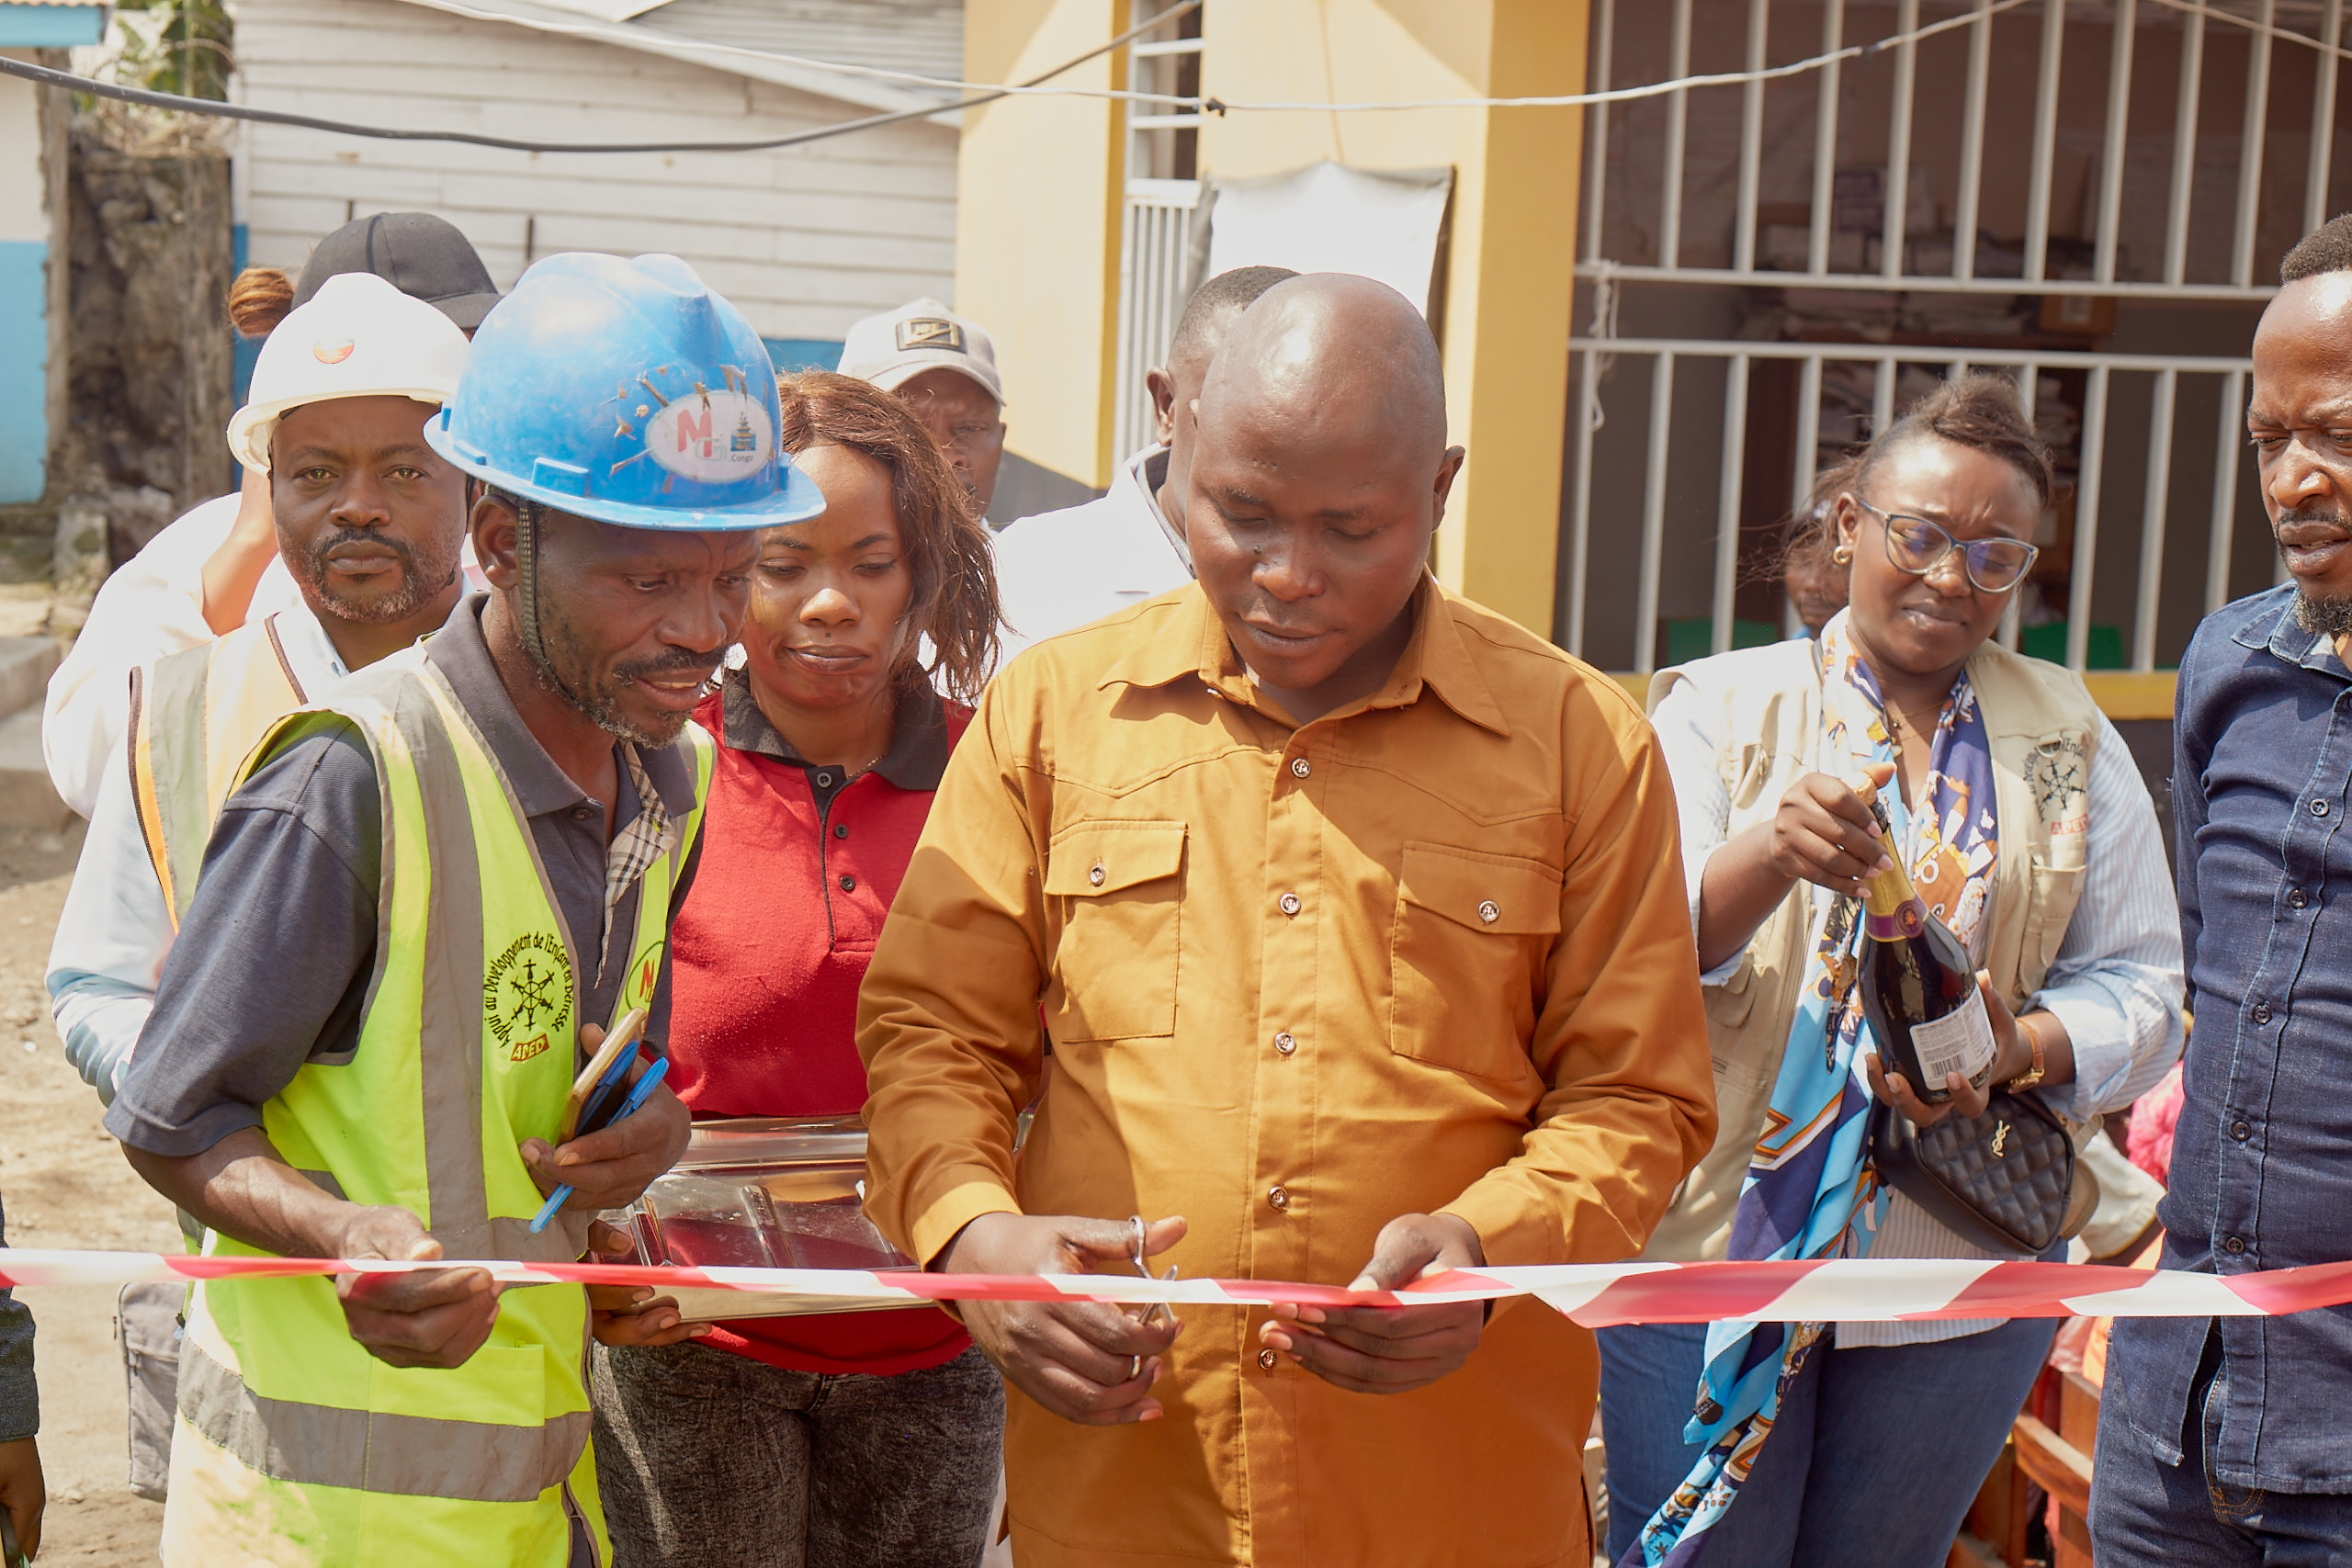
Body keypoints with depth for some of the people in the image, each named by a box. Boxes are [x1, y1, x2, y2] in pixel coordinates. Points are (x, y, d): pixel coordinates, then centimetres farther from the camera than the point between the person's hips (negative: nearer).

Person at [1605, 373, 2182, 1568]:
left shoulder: (2069, 742, 10)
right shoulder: (1721, 708, 0)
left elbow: (2140, 984, 5)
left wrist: (2021, 1052, -16)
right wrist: (1772, 856, -33)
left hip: (1960, 1284, 3)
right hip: (1712, 1257, -2)